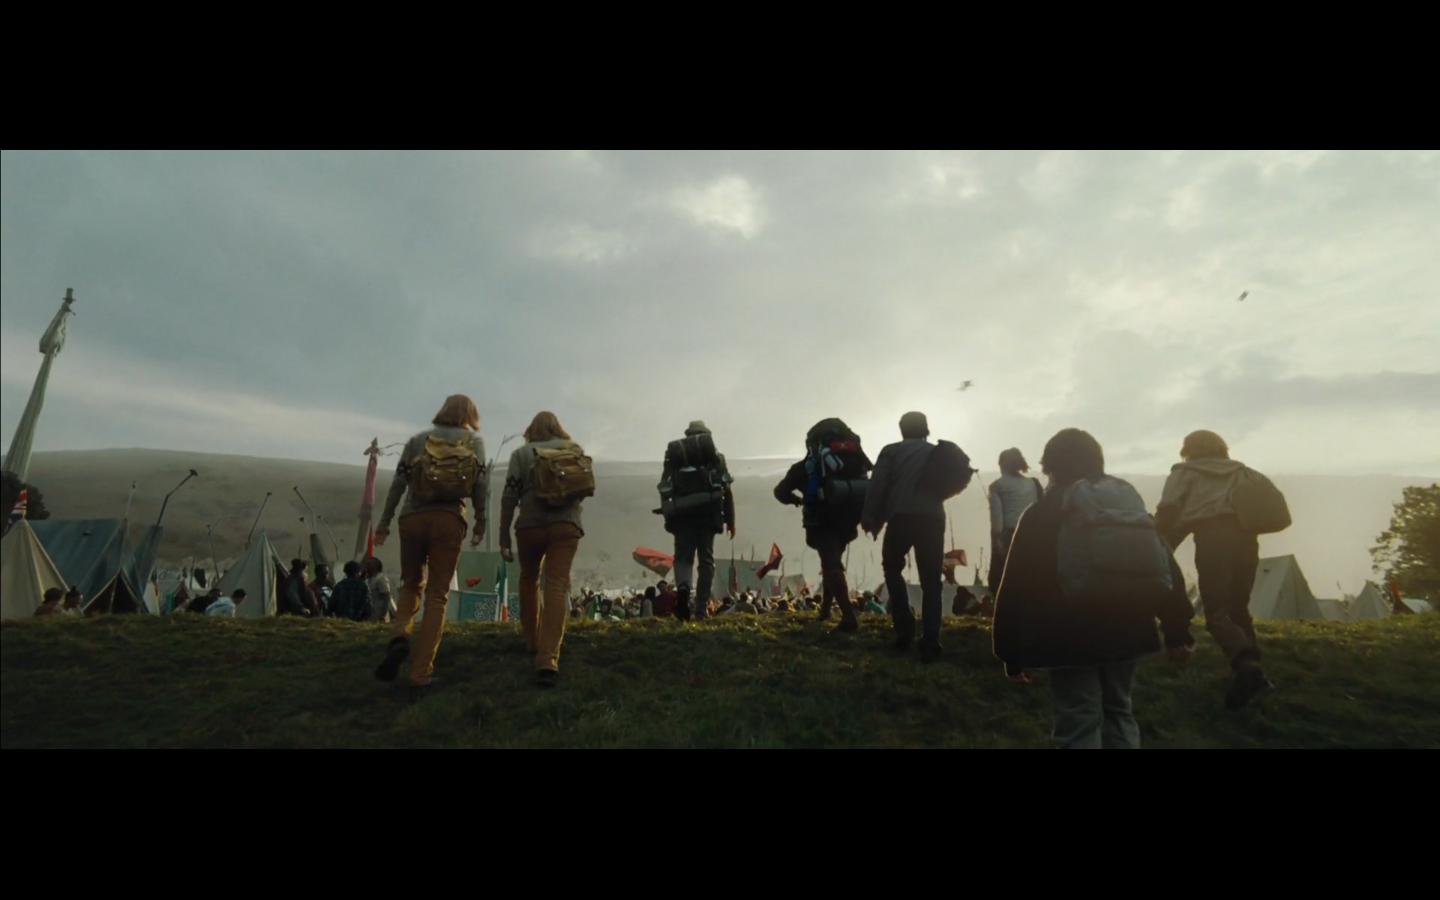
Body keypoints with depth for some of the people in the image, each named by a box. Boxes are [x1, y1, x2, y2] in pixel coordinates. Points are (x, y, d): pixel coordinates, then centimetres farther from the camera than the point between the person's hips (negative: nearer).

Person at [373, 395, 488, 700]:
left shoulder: (418, 439, 14)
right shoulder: (475, 441, 10)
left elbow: (398, 484, 9)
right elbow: (479, 484, 1)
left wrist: (384, 523, 12)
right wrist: (480, 523, 7)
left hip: (413, 518, 2)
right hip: (450, 521, -2)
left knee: (411, 584, 22)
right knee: (437, 596, 3)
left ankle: (400, 637, -5)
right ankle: (421, 677, 0)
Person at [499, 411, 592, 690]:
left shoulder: (521, 453, 6)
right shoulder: (575, 449, 13)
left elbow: (510, 497, -1)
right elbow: (586, 488, 18)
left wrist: (504, 537, 1)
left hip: (531, 525, 0)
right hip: (567, 524, 1)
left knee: (529, 580, 23)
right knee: (556, 586, -6)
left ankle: (533, 640, 32)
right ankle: (548, 661, -18)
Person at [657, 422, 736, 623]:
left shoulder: (673, 454, 15)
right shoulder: (714, 455, 13)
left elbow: (665, 491, 5)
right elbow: (726, 489, 4)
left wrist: (669, 518, 7)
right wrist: (730, 521, 7)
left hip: (682, 514, 1)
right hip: (707, 513, 0)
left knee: (683, 557, 8)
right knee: (706, 561, 7)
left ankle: (683, 588, -23)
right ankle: (700, 611, 4)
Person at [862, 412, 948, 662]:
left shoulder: (891, 451, 9)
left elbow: (877, 486, -2)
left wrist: (871, 519, -2)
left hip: (901, 519, -2)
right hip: (932, 520, 2)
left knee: (892, 568, 21)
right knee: (931, 582, 7)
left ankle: (905, 626, 10)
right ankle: (930, 645, 2)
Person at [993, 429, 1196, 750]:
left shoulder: (1039, 515, -2)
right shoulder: (1132, 503, 12)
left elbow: (1016, 589, -4)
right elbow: (1166, 568, 9)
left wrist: (1012, 654, 3)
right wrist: (1179, 632, 12)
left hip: (1072, 638, -5)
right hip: (1128, 631, 5)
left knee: (1079, 726, 2)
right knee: (1118, 711, 22)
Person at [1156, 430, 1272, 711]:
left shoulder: (1186, 472, 14)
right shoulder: (1240, 471, 29)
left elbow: (1168, 511, -1)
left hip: (1213, 537, -5)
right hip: (1245, 536, 5)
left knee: (1217, 612, -6)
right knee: (1238, 608, 20)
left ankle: (1244, 664, -29)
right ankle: (1253, 671, 18)